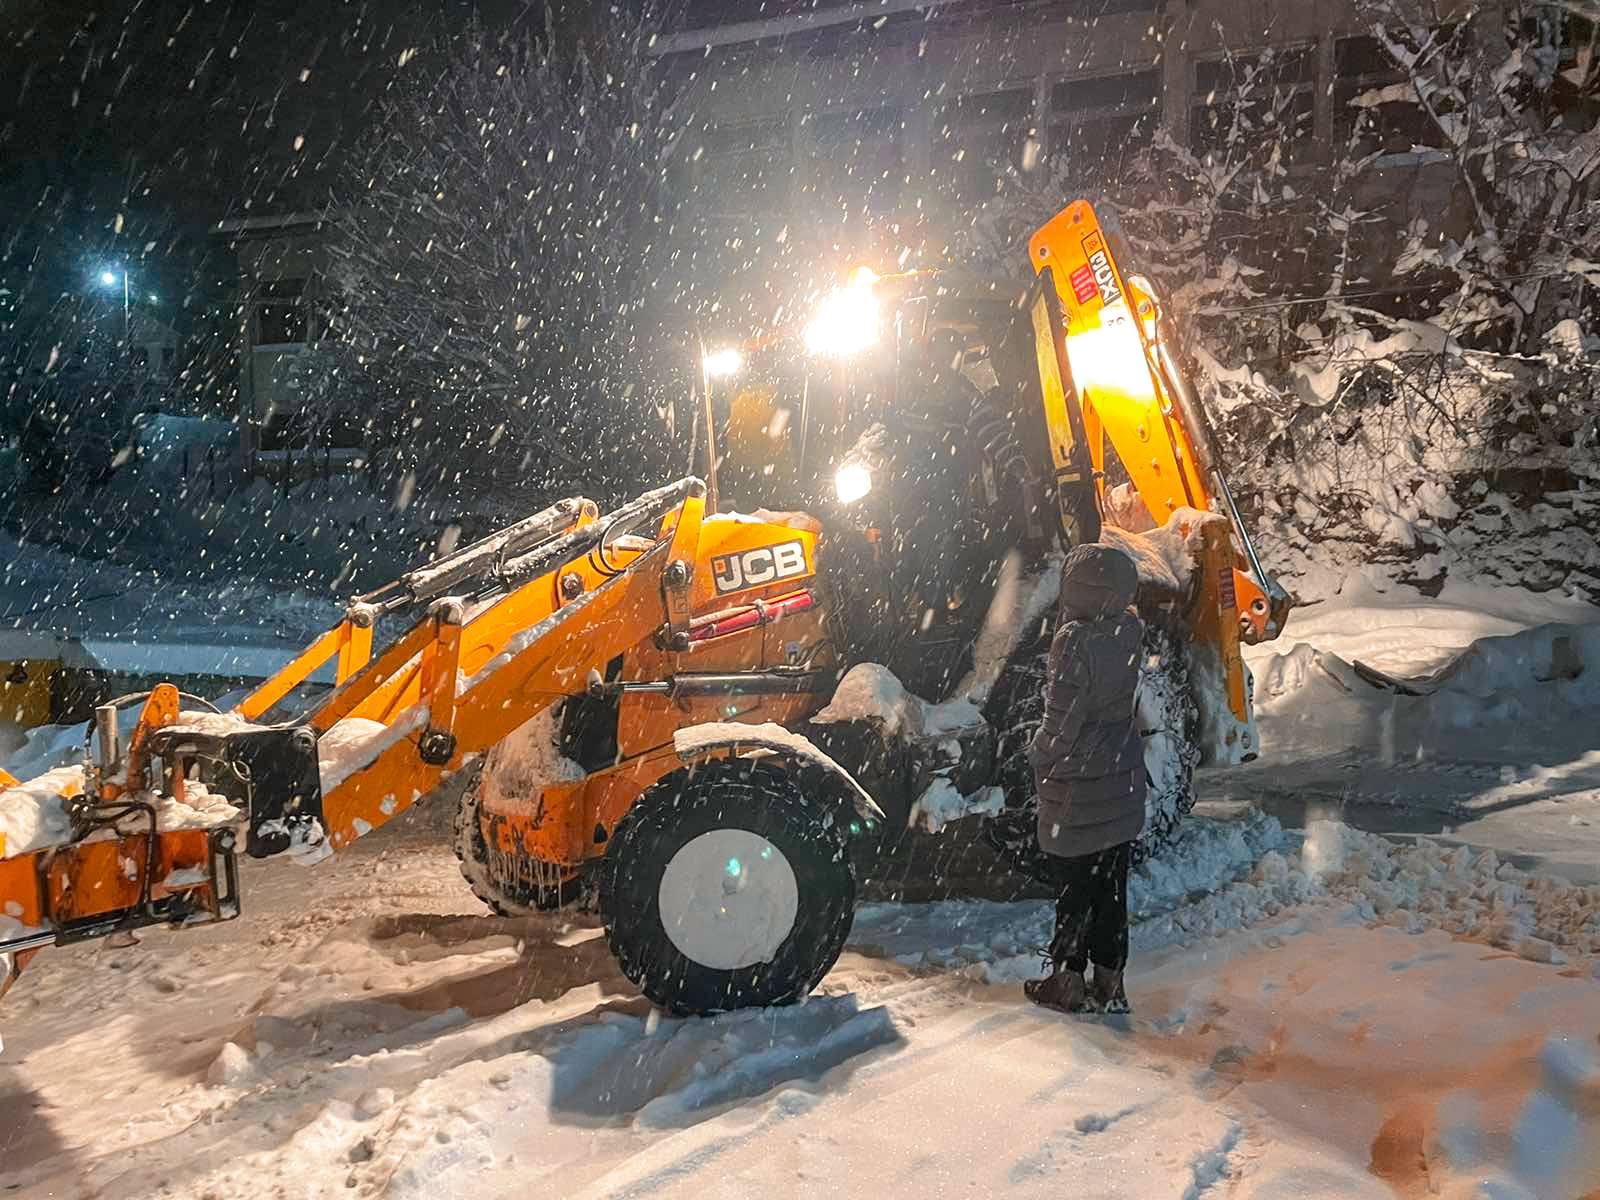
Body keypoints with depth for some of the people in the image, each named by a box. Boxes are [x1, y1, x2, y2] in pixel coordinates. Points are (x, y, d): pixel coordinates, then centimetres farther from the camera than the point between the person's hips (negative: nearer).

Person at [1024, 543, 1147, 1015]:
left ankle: (1067, 982, 20)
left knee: (1074, 888, 7)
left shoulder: (1075, 640, -23)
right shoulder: (1127, 631, -3)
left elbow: (1062, 720, -20)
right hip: (1123, 783, 6)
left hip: (1077, 789, -6)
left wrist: (1038, 755, -2)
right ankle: (1109, 984, 25)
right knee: (1111, 887, 15)